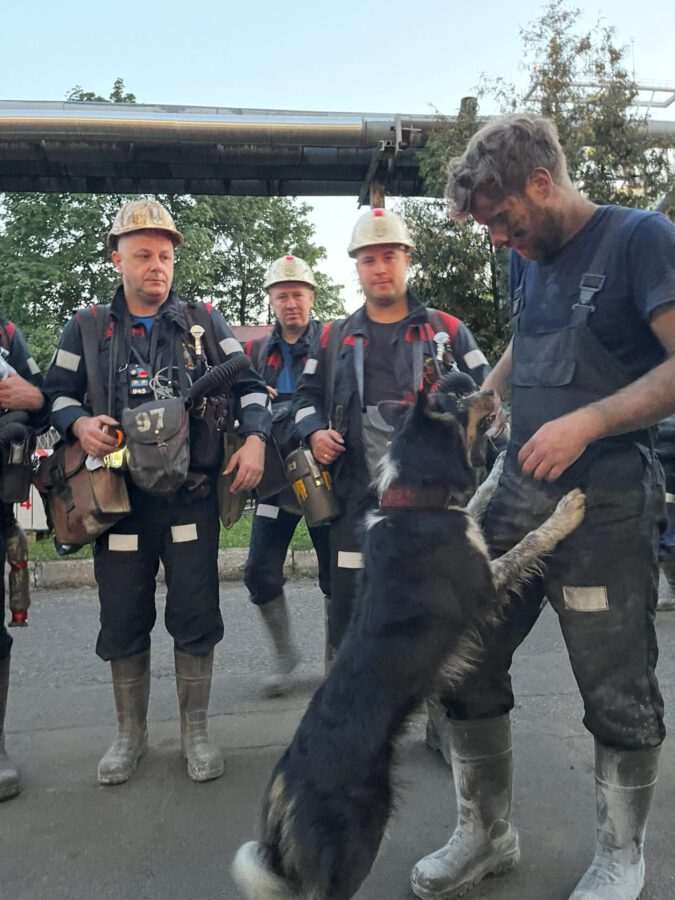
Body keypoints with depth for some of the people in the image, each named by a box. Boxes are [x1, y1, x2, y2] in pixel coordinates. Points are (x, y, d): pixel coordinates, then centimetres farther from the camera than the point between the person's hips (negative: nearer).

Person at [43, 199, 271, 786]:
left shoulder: (204, 324, 8)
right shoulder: (88, 329, 9)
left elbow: (249, 384, 6)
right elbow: (57, 392, 12)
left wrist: (254, 438, -11)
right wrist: (79, 424, -10)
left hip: (192, 496, 0)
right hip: (120, 496, 1)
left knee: (196, 617, 4)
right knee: (123, 622, 9)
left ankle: (195, 732, 23)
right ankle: (131, 735, 29)